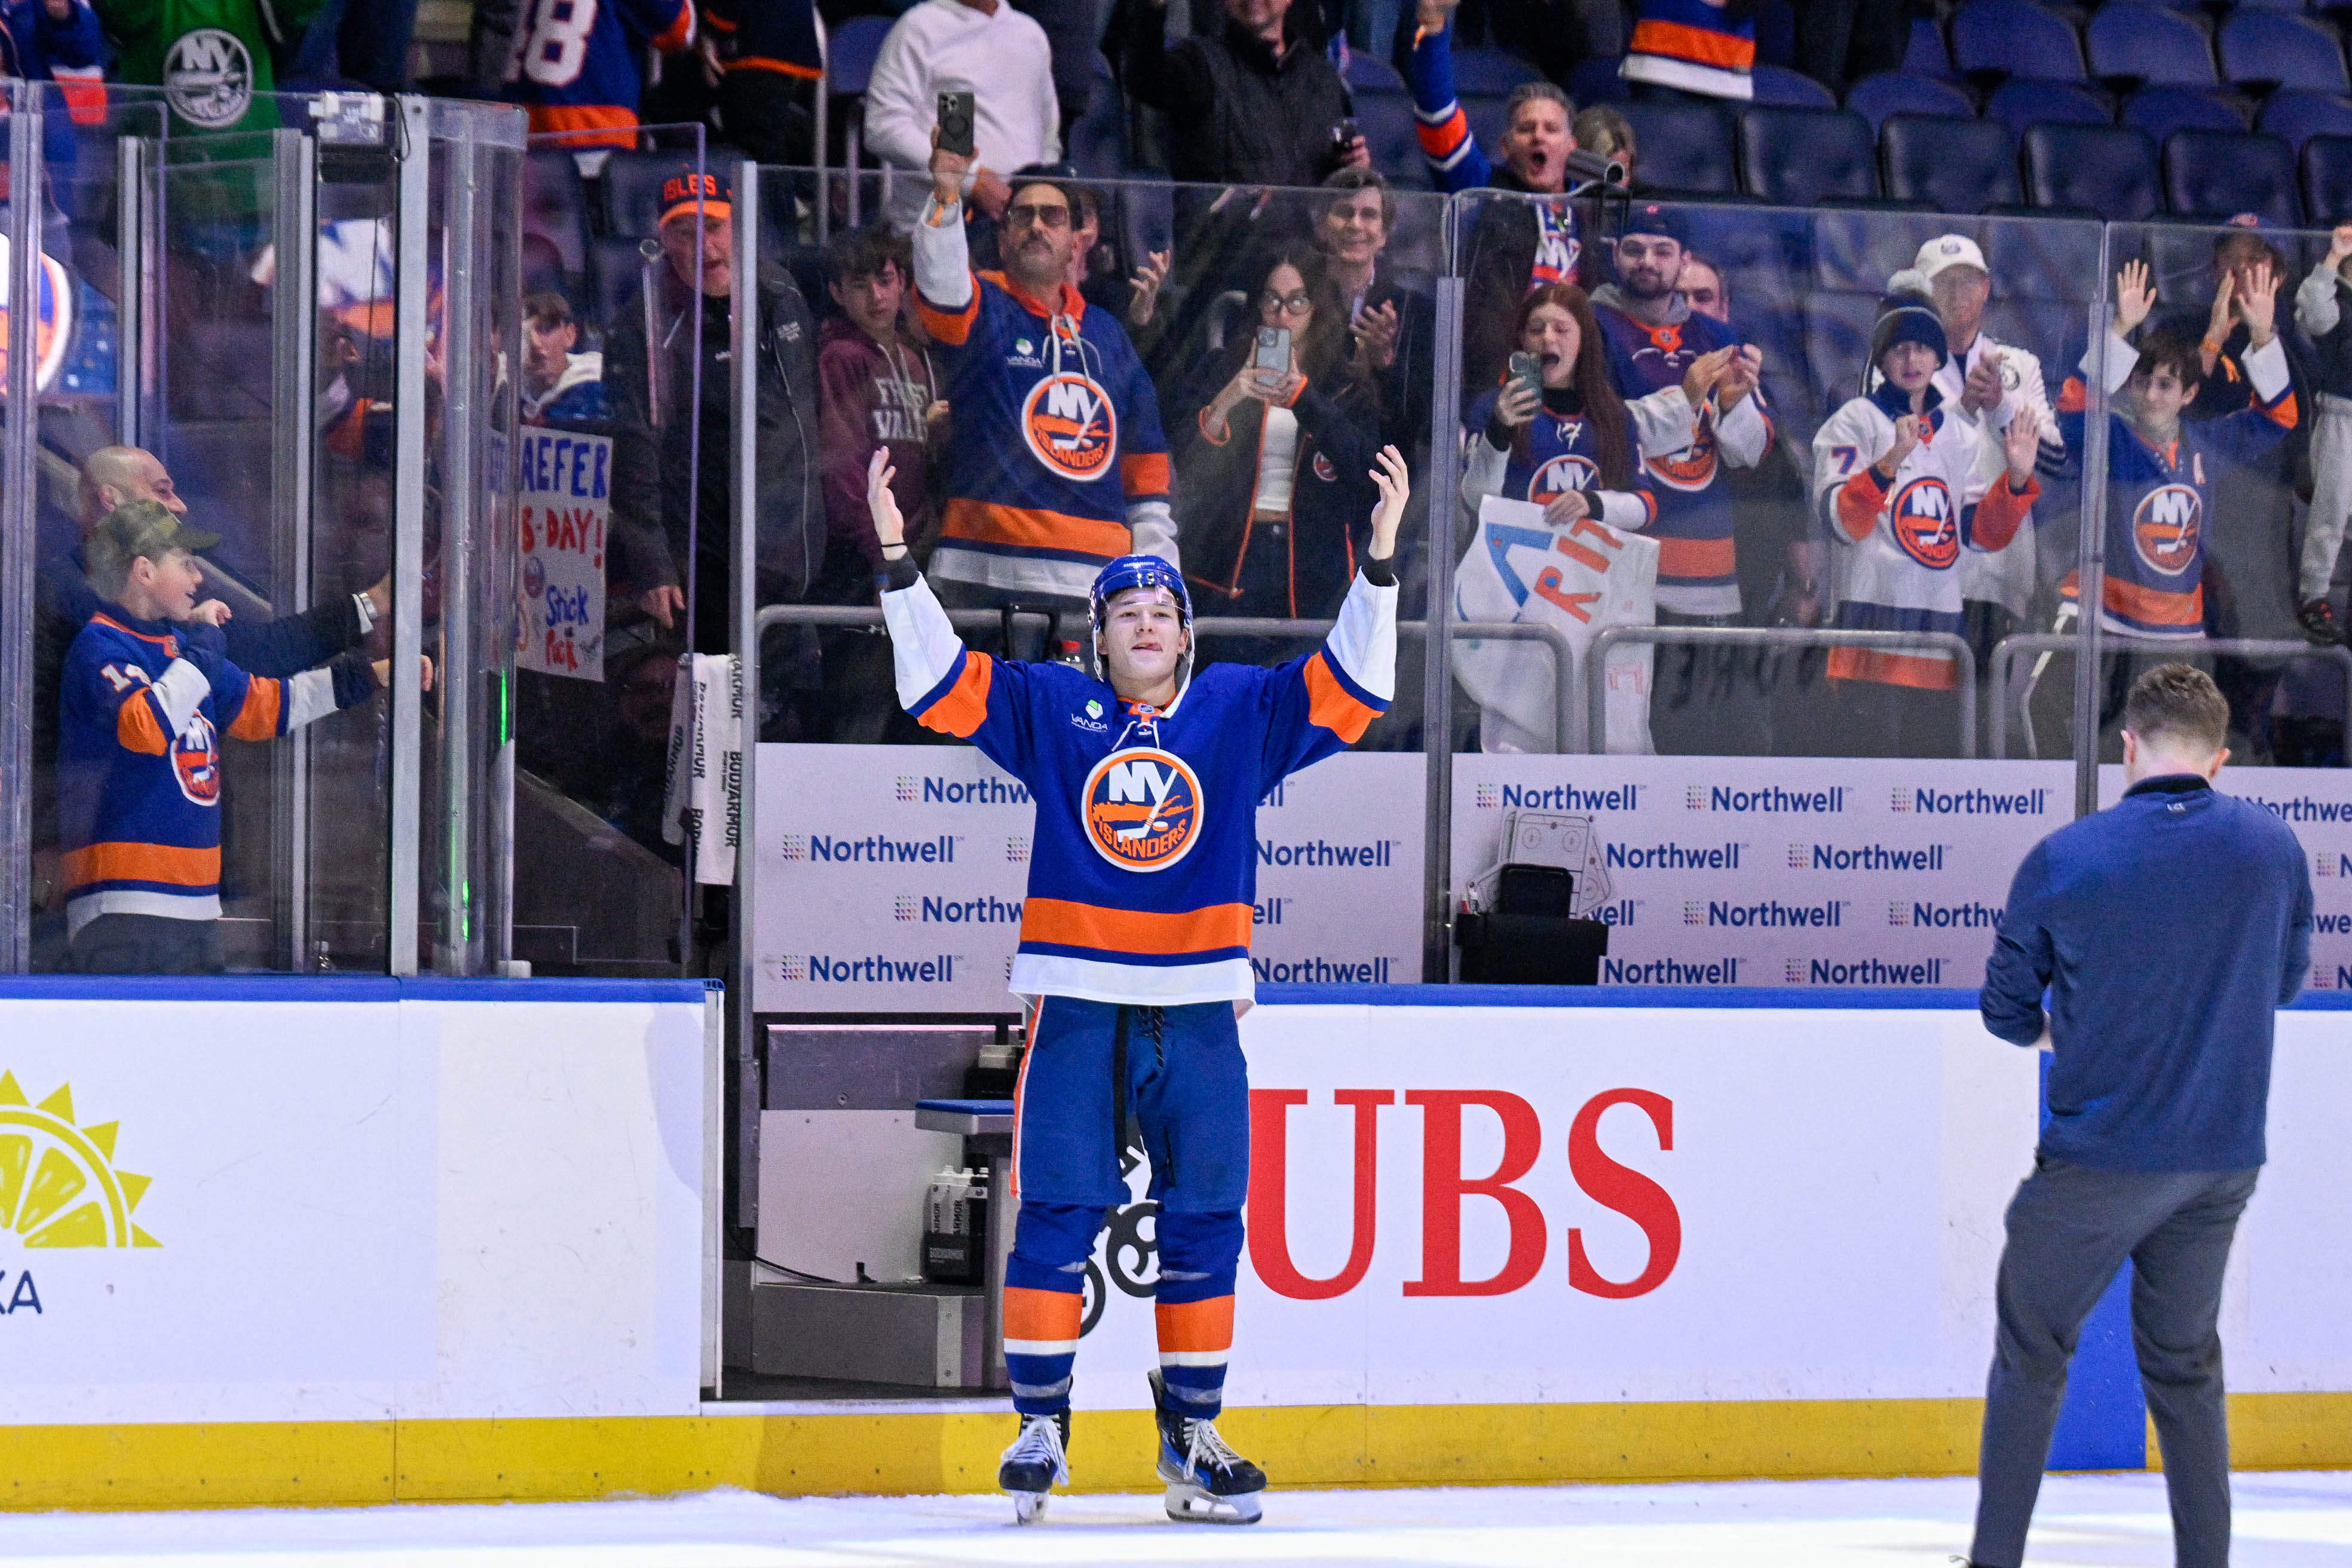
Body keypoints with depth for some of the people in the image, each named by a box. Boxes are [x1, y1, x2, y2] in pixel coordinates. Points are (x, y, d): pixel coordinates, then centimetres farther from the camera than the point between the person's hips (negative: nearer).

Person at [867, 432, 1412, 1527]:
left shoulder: (1242, 711, 9)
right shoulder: (1050, 709, 6)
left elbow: (1349, 686, 5)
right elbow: (938, 681, 3)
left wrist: (1381, 561, -5)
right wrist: (896, 560, -7)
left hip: (1197, 1006, 2)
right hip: (1076, 1004, -2)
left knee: (1204, 1220, 4)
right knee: (1055, 1214, -5)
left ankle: (1191, 1437, 12)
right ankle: (1039, 1426, 2)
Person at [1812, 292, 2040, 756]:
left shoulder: (1959, 435, 17)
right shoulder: (1855, 422, 0)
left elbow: (1980, 533, 13)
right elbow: (1841, 521, -13)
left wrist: (2016, 480, -2)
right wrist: (1890, 462, -26)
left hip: (1940, 625, 6)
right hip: (1875, 620, -6)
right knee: (1875, 758, -10)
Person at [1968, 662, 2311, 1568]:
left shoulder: (2061, 860, -10)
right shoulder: (2275, 849, -3)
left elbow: (2007, 1010, 0)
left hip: (2101, 1154, -3)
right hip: (2225, 1154, 3)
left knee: (2031, 1353, 10)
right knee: (2185, 1363, 18)